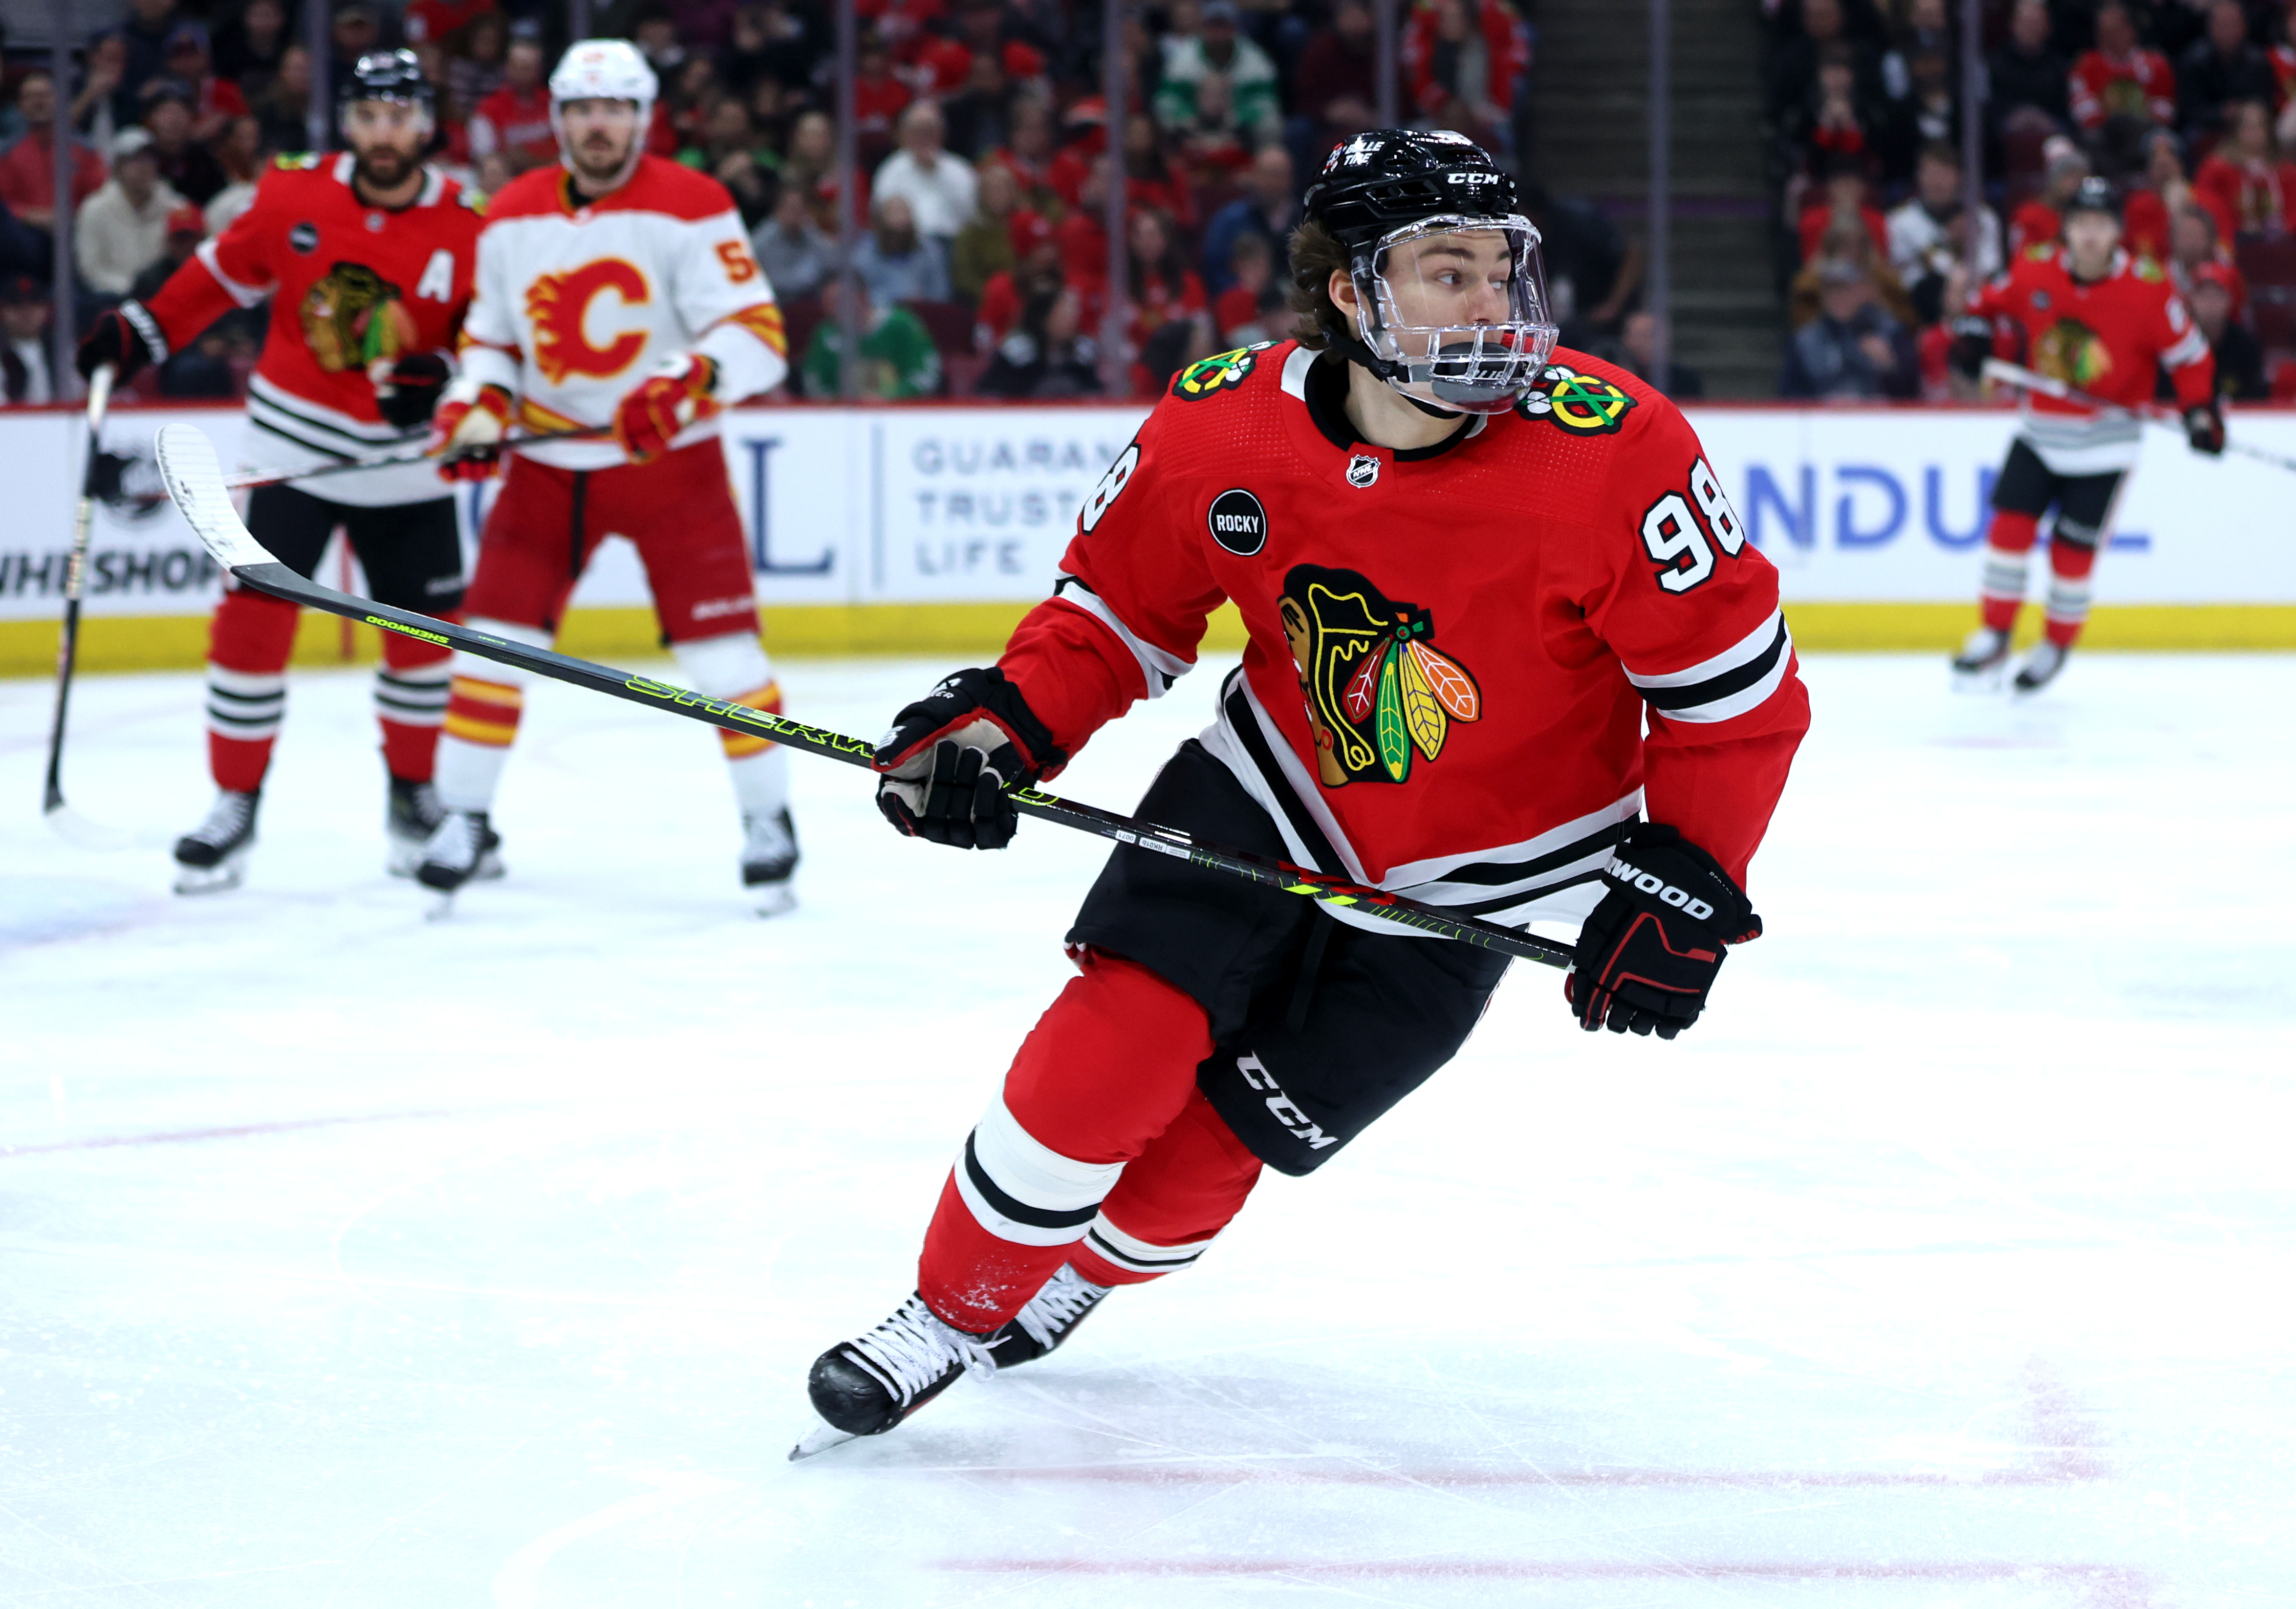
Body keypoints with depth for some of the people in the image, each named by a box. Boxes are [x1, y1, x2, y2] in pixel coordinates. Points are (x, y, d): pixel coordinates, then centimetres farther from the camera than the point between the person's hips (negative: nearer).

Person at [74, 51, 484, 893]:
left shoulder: (466, 230, -10)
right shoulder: (294, 196, -8)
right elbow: (224, 272, 7)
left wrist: (442, 377, -22)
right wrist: (144, 329, 5)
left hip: (405, 460, 0)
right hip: (295, 442, 0)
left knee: (424, 631, 7)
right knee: (253, 617, -6)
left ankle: (414, 791, 29)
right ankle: (236, 805, 4)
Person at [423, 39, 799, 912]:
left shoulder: (691, 208, -11)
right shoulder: (511, 217, 3)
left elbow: (757, 335, -16)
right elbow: (490, 337, 14)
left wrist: (689, 382, -34)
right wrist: (476, 406, -6)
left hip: (669, 456, -3)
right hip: (549, 461, 3)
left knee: (717, 639, -7)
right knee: (494, 632, -2)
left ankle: (768, 820, 8)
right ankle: (466, 821, 10)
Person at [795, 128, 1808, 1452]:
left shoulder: (1614, 452, -28)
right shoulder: (1222, 429, -18)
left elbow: (1737, 684, -17)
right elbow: (1120, 610, 0)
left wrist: (1686, 892, -17)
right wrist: (1000, 725, -17)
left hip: (1471, 880, -1)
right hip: (1272, 797, 2)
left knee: (1209, 1146, 1)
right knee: (1111, 1049, -16)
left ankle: (1087, 1267, 35)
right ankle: (954, 1311, 8)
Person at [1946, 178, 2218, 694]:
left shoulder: (2148, 288, -15)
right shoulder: (2034, 272, -8)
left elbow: (2189, 355, -7)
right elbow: (1993, 302, 11)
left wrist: (2201, 410, -15)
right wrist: (1973, 332, -8)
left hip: (2105, 440, -3)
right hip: (2041, 428, 3)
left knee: (2073, 547, -1)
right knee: (2011, 525, -6)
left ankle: (2058, 645, 20)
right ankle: (1994, 637, 6)